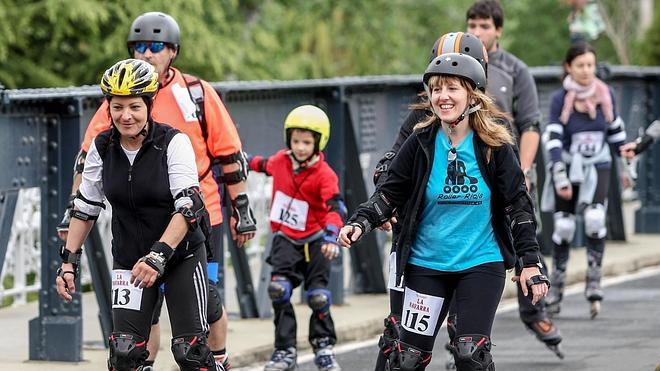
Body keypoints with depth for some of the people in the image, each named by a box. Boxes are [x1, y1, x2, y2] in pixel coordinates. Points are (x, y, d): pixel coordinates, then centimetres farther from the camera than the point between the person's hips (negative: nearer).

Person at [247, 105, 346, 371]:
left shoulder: (324, 175, -16)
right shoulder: (281, 161, -1)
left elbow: (335, 207, -28)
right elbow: (267, 165, 25)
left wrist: (331, 237, -44)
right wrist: (250, 162, 43)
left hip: (313, 240, -3)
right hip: (285, 239, 3)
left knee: (318, 297, -8)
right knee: (278, 289, -15)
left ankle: (323, 347, 14)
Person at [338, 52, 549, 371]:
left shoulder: (495, 147, -6)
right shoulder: (420, 144, -4)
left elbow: (517, 204, -1)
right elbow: (389, 194, 0)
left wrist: (530, 262, -5)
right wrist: (359, 223, -18)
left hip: (481, 263, -1)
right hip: (427, 264, 2)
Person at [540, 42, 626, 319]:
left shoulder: (606, 95, -1)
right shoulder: (560, 99, -9)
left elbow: (616, 131, 12)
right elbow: (553, 139, -13)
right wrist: (560, 177, -21)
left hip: (598, 168, 1)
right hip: (568, 168, -1)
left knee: (595, 219, -19)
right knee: (563, 227, -1)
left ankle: (594, 284, -16)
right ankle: (556, 287, 13)